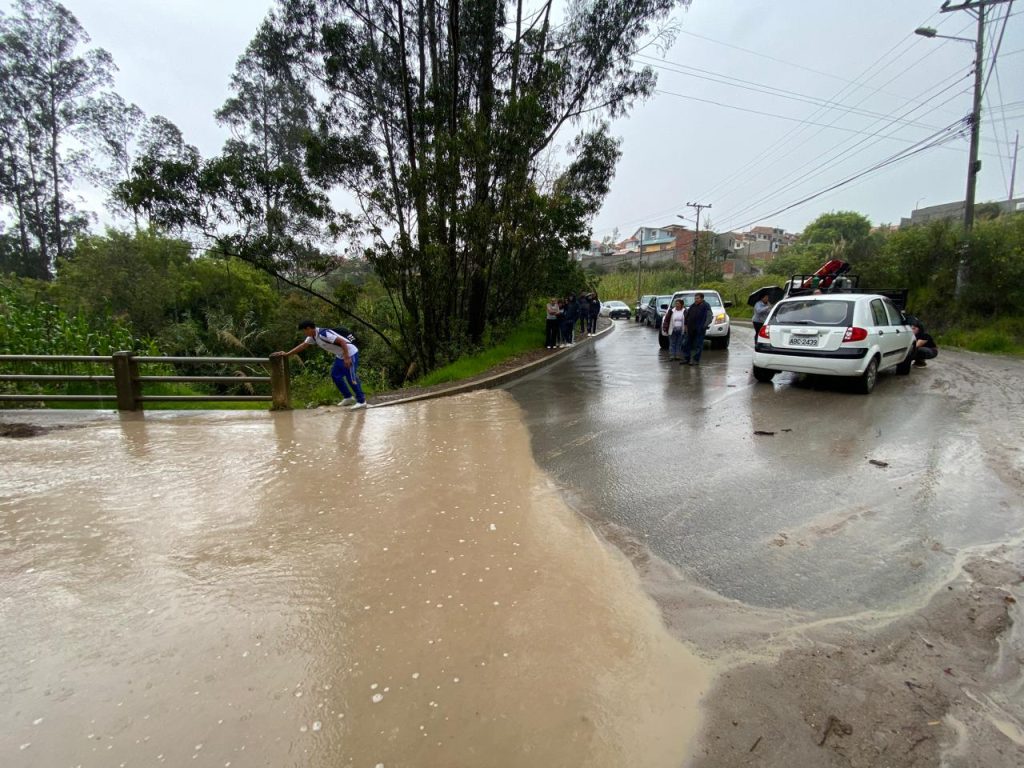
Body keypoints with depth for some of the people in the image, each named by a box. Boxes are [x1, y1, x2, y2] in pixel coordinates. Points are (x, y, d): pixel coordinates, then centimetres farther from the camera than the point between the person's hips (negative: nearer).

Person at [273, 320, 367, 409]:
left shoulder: (324, 333, -24)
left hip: (350, 353, -10)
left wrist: (347, 358, -30)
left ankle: (361, 401, -2)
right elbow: (302, 346, 17)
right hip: (340, 355, 10)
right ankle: (348, 397, 22)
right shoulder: (313, 337, 6)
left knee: (351, 378, -9)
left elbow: (342, 341, -28)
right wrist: (286, 354, 17)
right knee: (335, 375, 15)